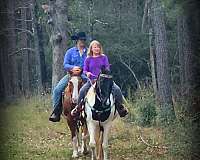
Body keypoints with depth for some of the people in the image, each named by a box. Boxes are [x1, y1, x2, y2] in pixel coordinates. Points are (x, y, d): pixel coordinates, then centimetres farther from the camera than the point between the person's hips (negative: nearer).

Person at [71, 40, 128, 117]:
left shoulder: (104, 57, 8)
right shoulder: (88, 59, 8)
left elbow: (107, 67, 3)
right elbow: (84, 70, 10)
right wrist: (87, 73, -13)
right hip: (92, 80, 0)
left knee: (117, 89, -19)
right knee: (82, 90, -25)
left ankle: (119, 106, -4)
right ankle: (78, 107, -5)